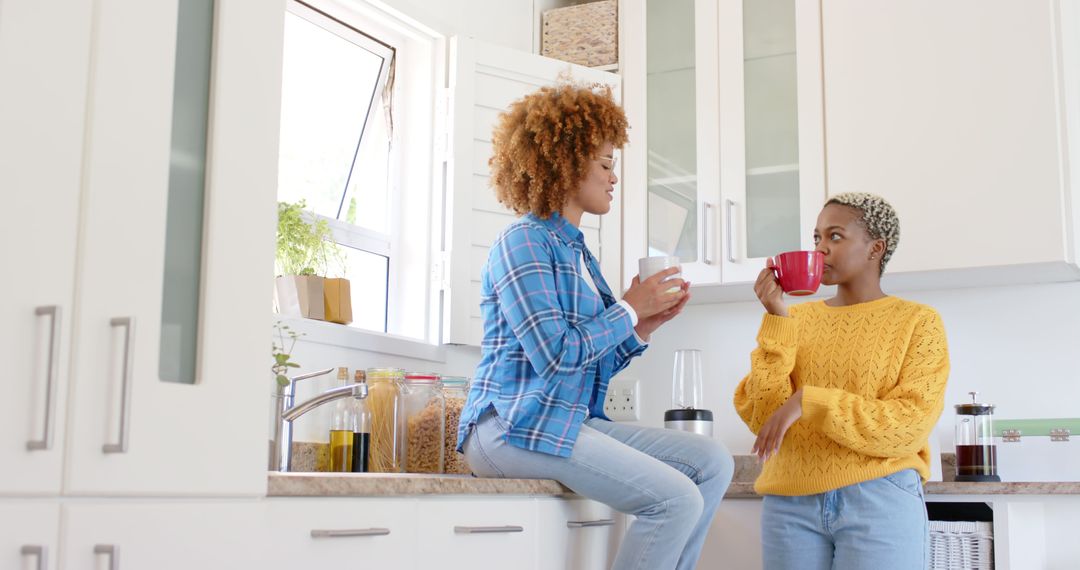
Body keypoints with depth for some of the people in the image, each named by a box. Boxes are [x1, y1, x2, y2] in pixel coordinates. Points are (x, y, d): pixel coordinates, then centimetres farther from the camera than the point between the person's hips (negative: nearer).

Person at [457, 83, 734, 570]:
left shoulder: (578, 253, 19)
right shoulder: (524, 244, -8)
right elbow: (557, 356, -18)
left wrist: (642, 328, 4)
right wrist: (630, 309, -7)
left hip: (570, 420, 9)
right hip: (514, 424, -9)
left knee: (712, 463, 0)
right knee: (676, 499, -21)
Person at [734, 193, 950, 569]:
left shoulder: (918, 322, 1)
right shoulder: (797, 319, 9)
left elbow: (909, 426, -10)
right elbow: (761, 417, -1)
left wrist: (809, 402, -16)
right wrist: (777, 320, -7)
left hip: (880, 501, -3)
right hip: (790, 505, 3)